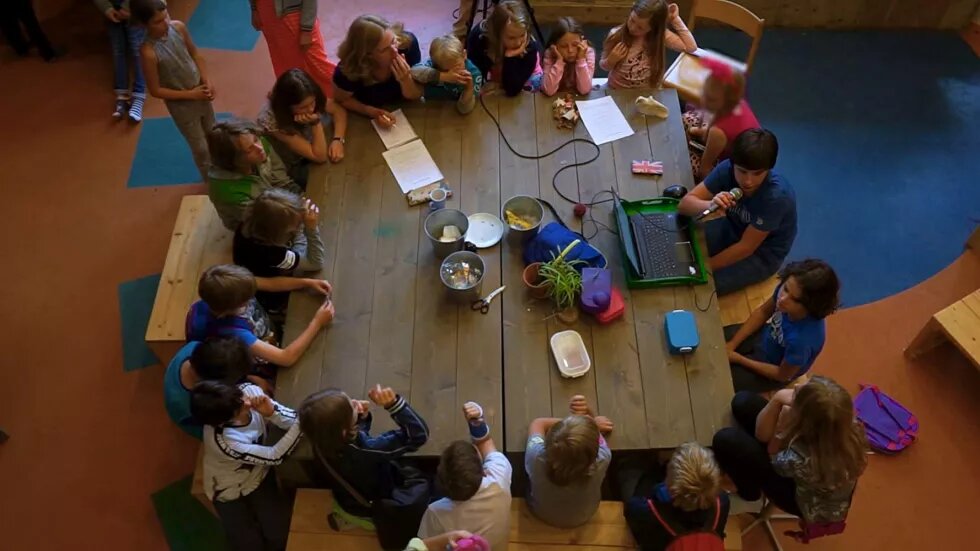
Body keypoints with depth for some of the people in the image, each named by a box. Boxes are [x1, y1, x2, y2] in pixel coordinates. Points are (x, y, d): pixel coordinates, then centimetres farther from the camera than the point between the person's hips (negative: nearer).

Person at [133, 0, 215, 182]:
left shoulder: (179, 27, -15)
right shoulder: (149, 52, -29)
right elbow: (155, 90, -20)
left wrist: (207, 82, -8)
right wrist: (190, 94, -19)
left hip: (200, 93, 6)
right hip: (181, 104, -5)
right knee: (201, 148, 12)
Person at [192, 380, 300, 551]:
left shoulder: (250, 390, -26)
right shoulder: (223, 440, -38)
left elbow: (294, 421, -19)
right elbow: (275, 456, -32)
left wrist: (272, 411, -40)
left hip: (258, 473, 4)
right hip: (230, 490, -4)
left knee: (281, 536, -4)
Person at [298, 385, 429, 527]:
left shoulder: (323, 440, -24)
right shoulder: (364, 449, -45)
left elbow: (355, 436, -1)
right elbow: (418, 434, -40)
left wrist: (361, 418, -22)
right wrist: (393, 403, -51)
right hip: (374, 509, -6)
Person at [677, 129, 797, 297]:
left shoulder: (775, 196, -35)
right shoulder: (727, 168, -23)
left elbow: (746, 247, -26)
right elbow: (685, 204, -23)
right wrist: (711, 205, -44)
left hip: (762, 254, -5)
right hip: (732, 229, 5)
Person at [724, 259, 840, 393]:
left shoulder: (803, 339, -45)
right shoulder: (788, 292, -31)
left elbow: (782, 375, -24)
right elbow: (762, 312, -7)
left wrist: (739, 359, -17)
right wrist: (732, 344, -8)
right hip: (764, 337, 5)